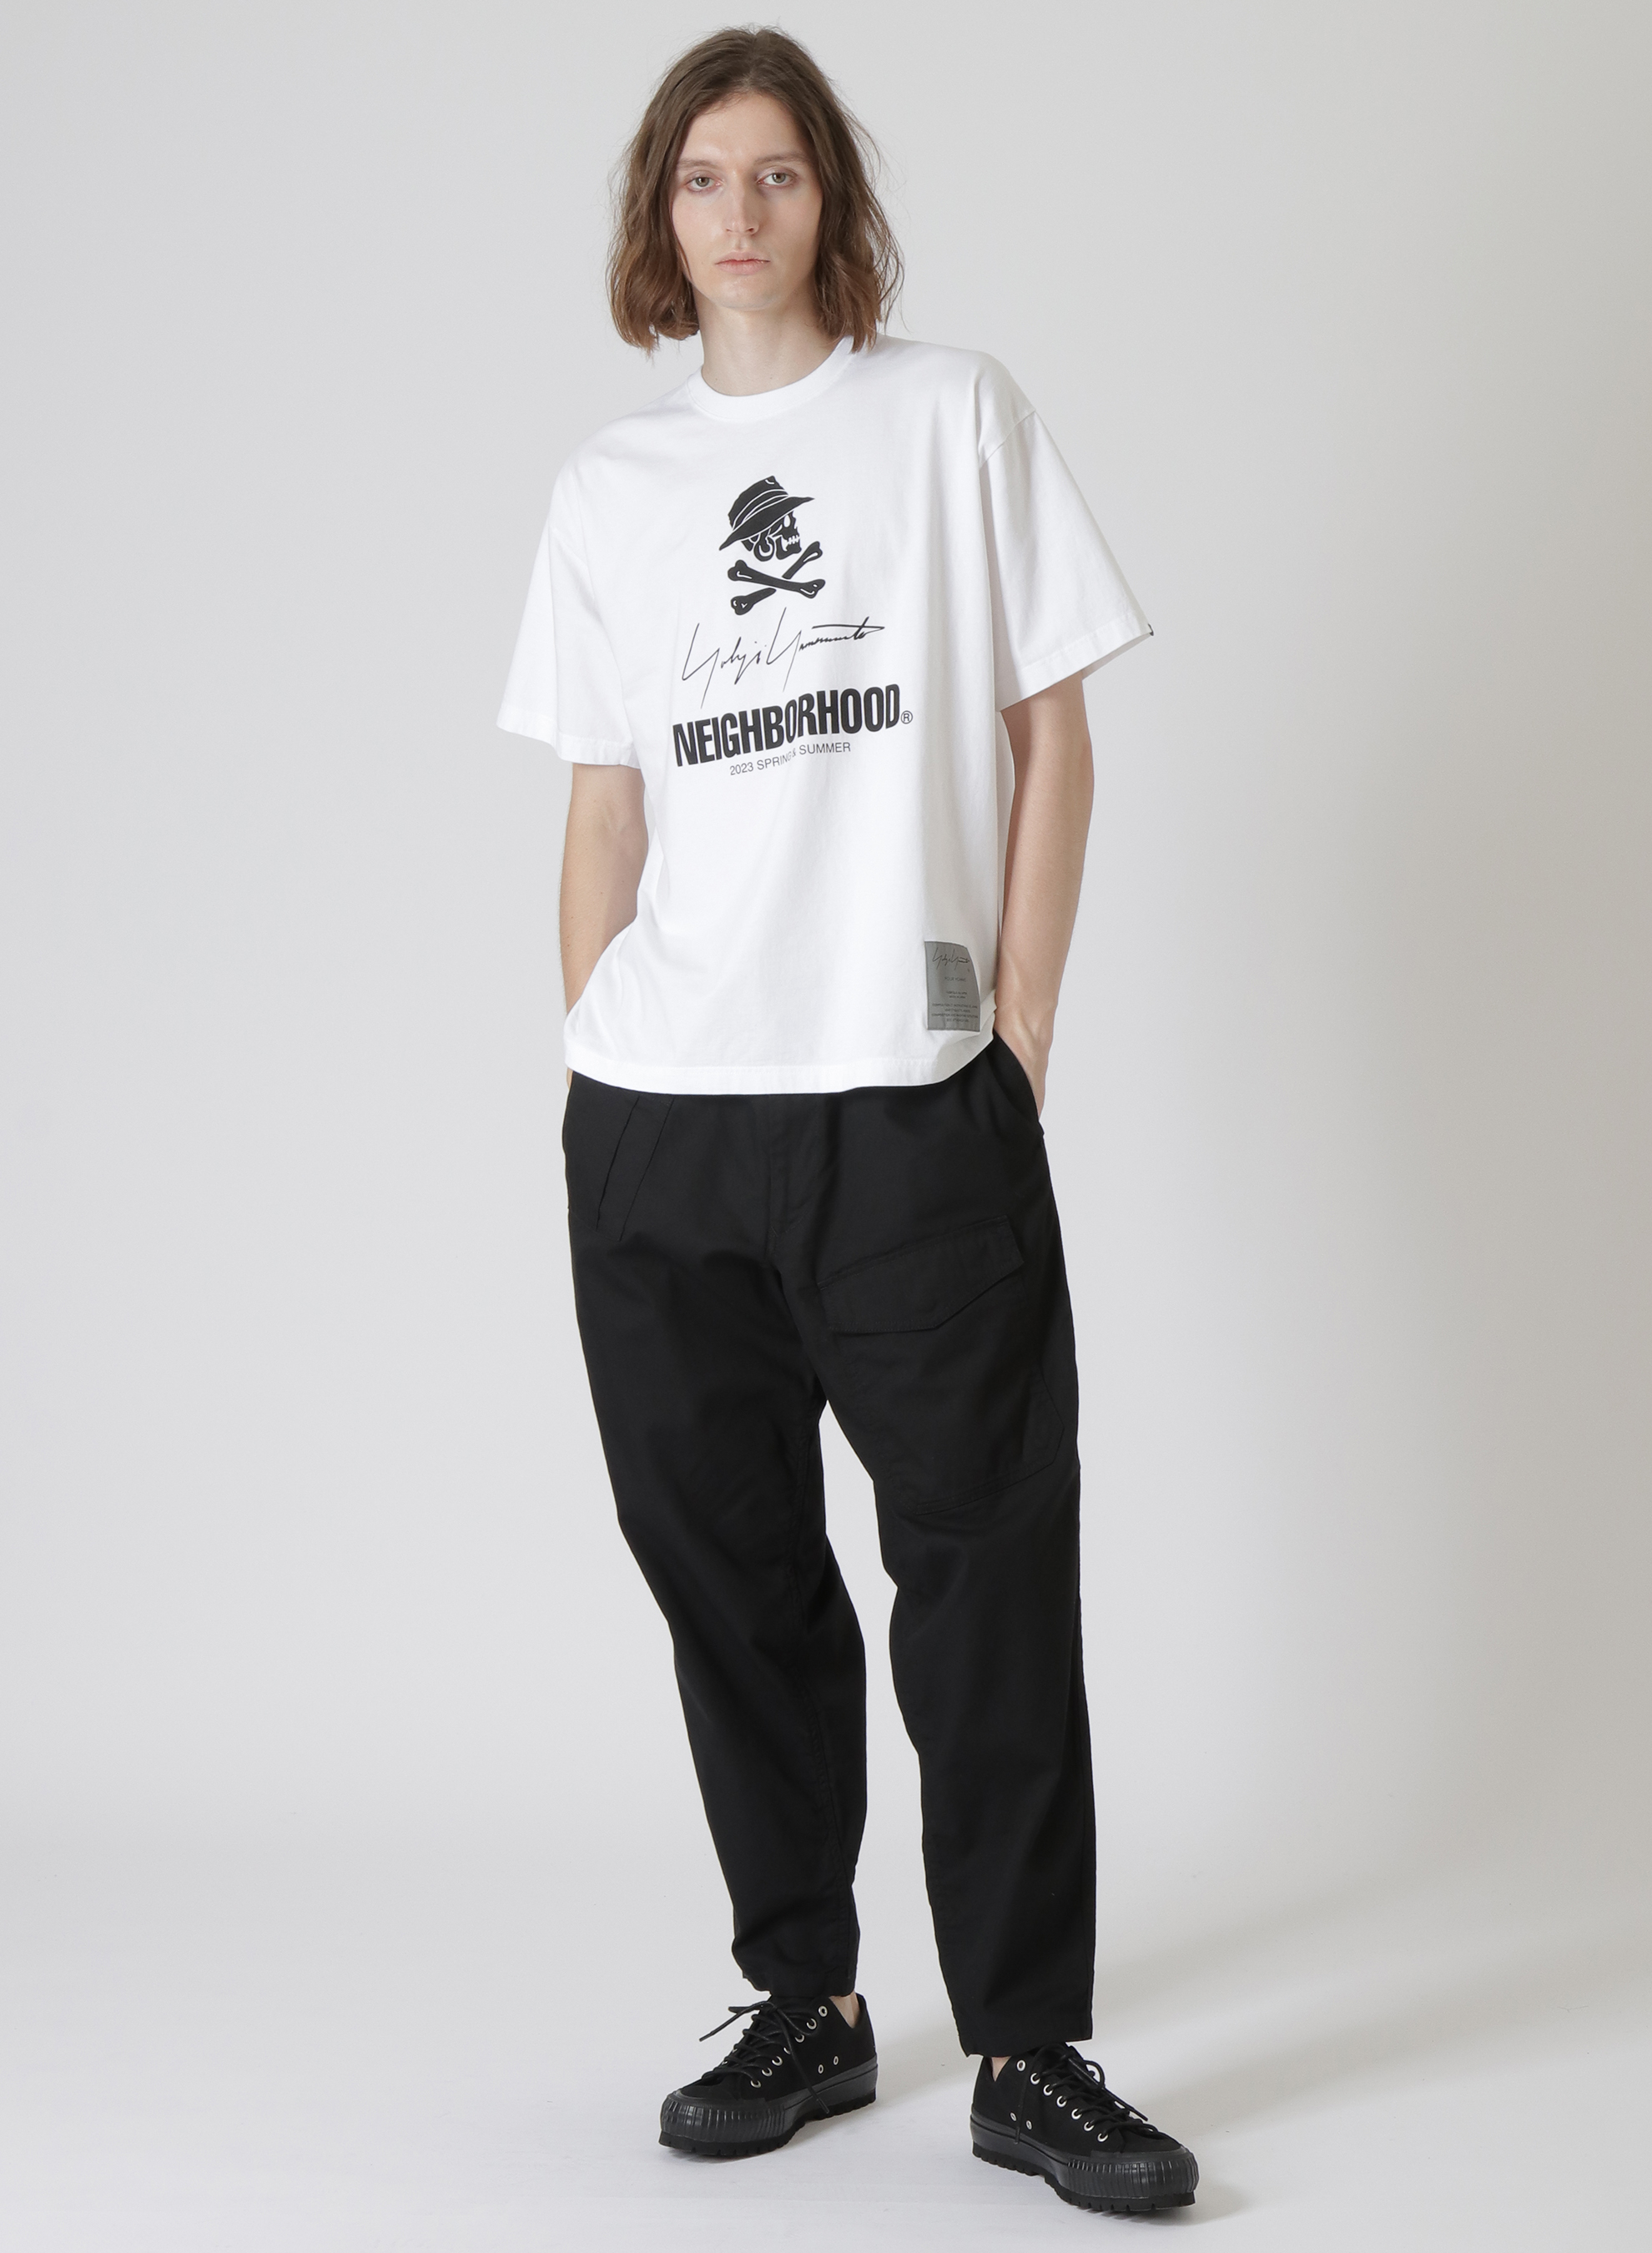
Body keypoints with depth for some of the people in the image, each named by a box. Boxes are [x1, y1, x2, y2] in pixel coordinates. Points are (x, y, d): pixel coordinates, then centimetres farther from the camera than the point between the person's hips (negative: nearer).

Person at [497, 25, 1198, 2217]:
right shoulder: (610, 487, 13)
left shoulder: (956, 413, 5)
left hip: (915, 1105, -3)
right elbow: (605, 808, 14)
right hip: (656, 1124, 3)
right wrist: (594, 1060, 6)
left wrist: (1018, 1034, -3)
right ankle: (805, 2008, 22)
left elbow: (1052, 739, 3)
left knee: (988, 1569, -3)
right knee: (732, 1577, 9)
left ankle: (1028, 2053, 7)